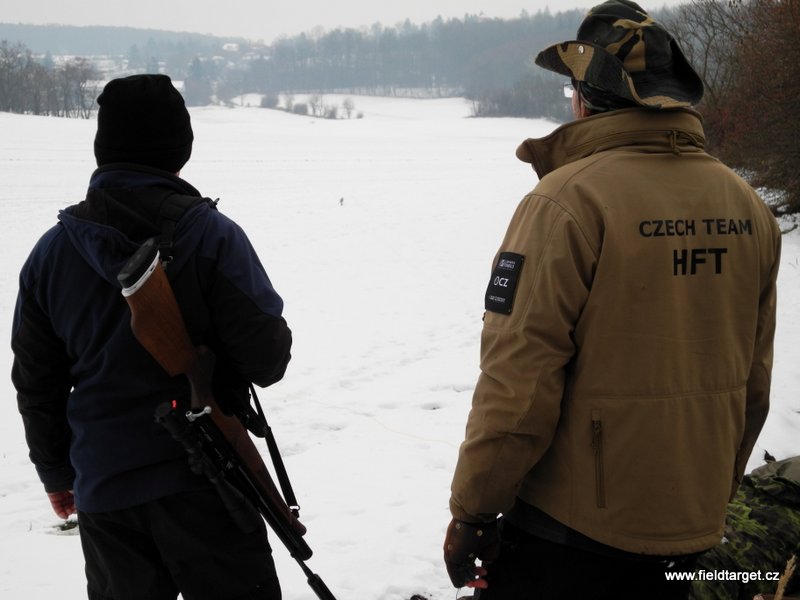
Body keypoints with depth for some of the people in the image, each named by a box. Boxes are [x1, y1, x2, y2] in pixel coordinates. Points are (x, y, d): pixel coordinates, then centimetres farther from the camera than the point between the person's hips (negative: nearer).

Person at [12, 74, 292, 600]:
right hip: (202, 481, -4)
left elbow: (36, 383, 7)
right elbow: (267, 357, -14)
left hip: (102, 489, 4)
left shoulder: (52, 251, -1)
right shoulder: (213, 235, -14)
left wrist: (55, 471, 21)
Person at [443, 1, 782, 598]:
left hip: (571, 529, -6)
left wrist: (470, 512, -8)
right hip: (690, 529, 6)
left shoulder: (567, 201, -19)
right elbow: (753, 384, 8)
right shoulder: (749, 208, 1)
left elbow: (518, 386, -20)